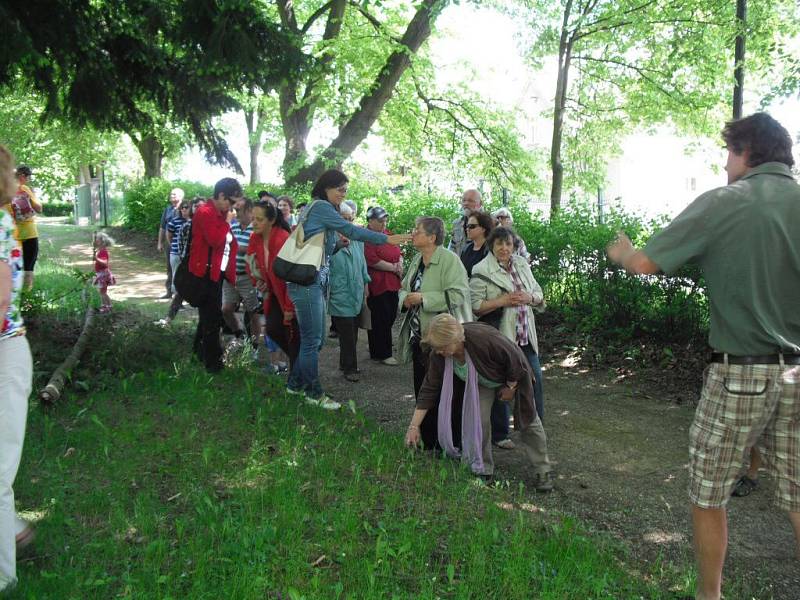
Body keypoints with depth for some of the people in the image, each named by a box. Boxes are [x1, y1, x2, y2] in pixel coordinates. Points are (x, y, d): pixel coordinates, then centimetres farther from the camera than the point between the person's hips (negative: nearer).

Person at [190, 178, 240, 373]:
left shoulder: (220, 214, 14)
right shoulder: (205, 212, -16)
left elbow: (226, 241, 20)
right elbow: (215, 240, -26)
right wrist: (227, 222, -15)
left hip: (217, 272, 9)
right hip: (206, 273, -9)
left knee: (209, 314, 18)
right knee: (212, 318, -4)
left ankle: (201, 352, 32)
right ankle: (213, 362, 4)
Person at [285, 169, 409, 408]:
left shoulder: (316, 208, 18)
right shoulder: (321, 206, -10)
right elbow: (351, 230, -15)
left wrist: (338, 244, 5)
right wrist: (387, 239, -11)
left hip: (315, 283, 10)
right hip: (307, 283, -10)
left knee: (314, 338, 16)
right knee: (312, 340, 0)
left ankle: (295, 383, 28)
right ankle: (314, 393, 11)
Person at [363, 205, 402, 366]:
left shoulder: (387, 233, 15)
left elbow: (398, 252, 19)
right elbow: (372, 260, -20)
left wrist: (400, 263, -3)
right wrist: (393, 267, -13)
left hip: (391, 283, 8)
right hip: (376, 285, -8)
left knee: (390, 317, 11)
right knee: (380, 320, -2)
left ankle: (384, 346, 25)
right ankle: (382, 354, 8)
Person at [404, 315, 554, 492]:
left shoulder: (484, 338, -43)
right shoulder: (438, 356, -26)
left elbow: (514, 358, -29)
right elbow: (429, 390, -19)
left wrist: (510, 388, -17)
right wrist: (414, 426, -21)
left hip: (512, 377, -3)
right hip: (481, 383, 4)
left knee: (528, 420, 3)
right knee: (478, 418, -11)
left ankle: (543, 471, 18)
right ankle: (482, 469, 6)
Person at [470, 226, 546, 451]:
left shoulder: (522, 264, 9)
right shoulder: (482, 272, -9)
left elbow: (539, 294, 15)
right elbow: (475, 306, -15)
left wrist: (529, 297, -8)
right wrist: (503, 300, -23)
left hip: (526, 336, 6)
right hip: (499, 337, -5)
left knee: (534, 380, 11)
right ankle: (499, 434, 22)